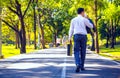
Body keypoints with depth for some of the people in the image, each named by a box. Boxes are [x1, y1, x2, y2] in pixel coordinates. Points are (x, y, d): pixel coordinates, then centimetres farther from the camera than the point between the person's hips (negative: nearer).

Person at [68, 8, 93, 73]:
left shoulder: (73, 20, 9)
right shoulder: (84, 19, 2)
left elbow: (71, 29, 8)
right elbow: (91, 26, 10)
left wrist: (69, 38, 9)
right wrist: (88, 21, 25)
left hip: (76, 36, 1)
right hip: (83, 36, -1)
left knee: (76, 51, -2)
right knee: (83, 51, 9)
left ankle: (78, 64, -24)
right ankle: (82, 66, 13)